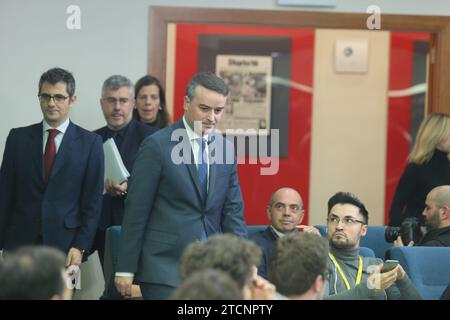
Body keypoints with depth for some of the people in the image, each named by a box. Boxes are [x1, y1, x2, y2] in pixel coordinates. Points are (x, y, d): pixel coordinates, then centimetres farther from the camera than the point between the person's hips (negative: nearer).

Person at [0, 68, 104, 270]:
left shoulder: (90, 143, 3)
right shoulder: (19, 138, 9)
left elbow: (93, 202, 2)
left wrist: (80, 247, -6)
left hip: (64, 246, -1)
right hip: (20, 242, 2)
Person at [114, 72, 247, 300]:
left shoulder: (225, 149, 9)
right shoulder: (157, 146, -7)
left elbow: (233, 211, 11)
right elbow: (136, 210, -6)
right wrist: (125, 269, -7)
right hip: (164, 266, -5)